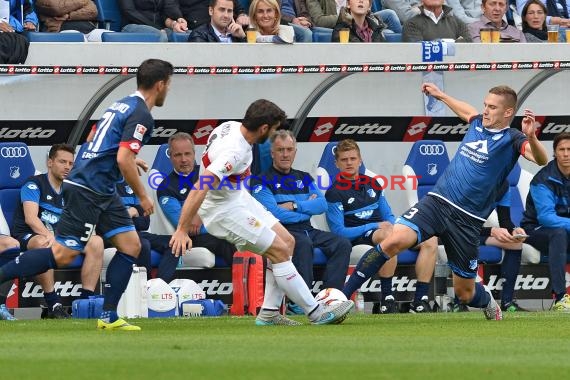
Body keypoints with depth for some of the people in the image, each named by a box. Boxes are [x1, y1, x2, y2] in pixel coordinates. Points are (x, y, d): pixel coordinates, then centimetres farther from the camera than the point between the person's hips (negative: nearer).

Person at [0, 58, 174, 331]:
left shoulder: (122, 105, 15)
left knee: (130, 245, 6)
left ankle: (108, 316, 5)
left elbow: (92, 138, 27)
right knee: (62, 255, -11)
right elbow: (124, 160, -22)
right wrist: (142, 196, -10)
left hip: (102, 193, 10)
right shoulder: (141, 115, -14)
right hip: (88, 192, -10)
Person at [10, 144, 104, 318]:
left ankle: (86, 300, -25)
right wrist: (49, 235, -34)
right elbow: (30, 218, -17)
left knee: (96, 242, -17)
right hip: (27, 238, -6)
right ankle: (53, 304, -38)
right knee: (43, 244, -42)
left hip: (59, 240, 6)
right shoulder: (34, 184, -1)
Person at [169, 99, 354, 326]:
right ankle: (316, 313, -1)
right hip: (224, 211, -10)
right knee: (280, 251, -9)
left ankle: (269, 313, 10)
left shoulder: (232, 127, -5)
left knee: (287, 242, 8)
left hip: (239, 197, 10)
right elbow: (200, 189, -36)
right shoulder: (234, 152, -32)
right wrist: (182, 230, -35)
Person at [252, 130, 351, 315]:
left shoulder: (304, 178, 21)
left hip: (308, 230, 6)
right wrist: (307, 207, -3)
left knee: (342, 244, -18)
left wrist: (294, 206, -8)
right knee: (303, 243, -38)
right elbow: (274, 214, -12)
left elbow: (322, 205, 6)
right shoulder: (263, 182, 3)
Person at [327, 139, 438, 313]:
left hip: (383, 230, 7)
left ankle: (420, 299, -24)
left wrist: (394, 225, -2)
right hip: (358, 238, -7)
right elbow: (339, 232, -9)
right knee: (388, 235, -41)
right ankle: (387, 298, -38)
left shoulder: (372, 184, 21)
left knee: (430, 240, -16)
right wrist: (375, 226, -14)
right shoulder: (335, 193, 0)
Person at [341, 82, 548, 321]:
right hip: (437, 202, 4)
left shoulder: (511, 139, -5)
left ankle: (488, 303, 42)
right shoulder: (478, 124, 13)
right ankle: (344, 294, -20)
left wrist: (531, 137, -44)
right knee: (394, 241, -22)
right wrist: (440, 95, 49)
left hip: (467, 220, -4)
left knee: (464, 292, 5)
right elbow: (468, 111, 39)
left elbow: (541, 159, -25)